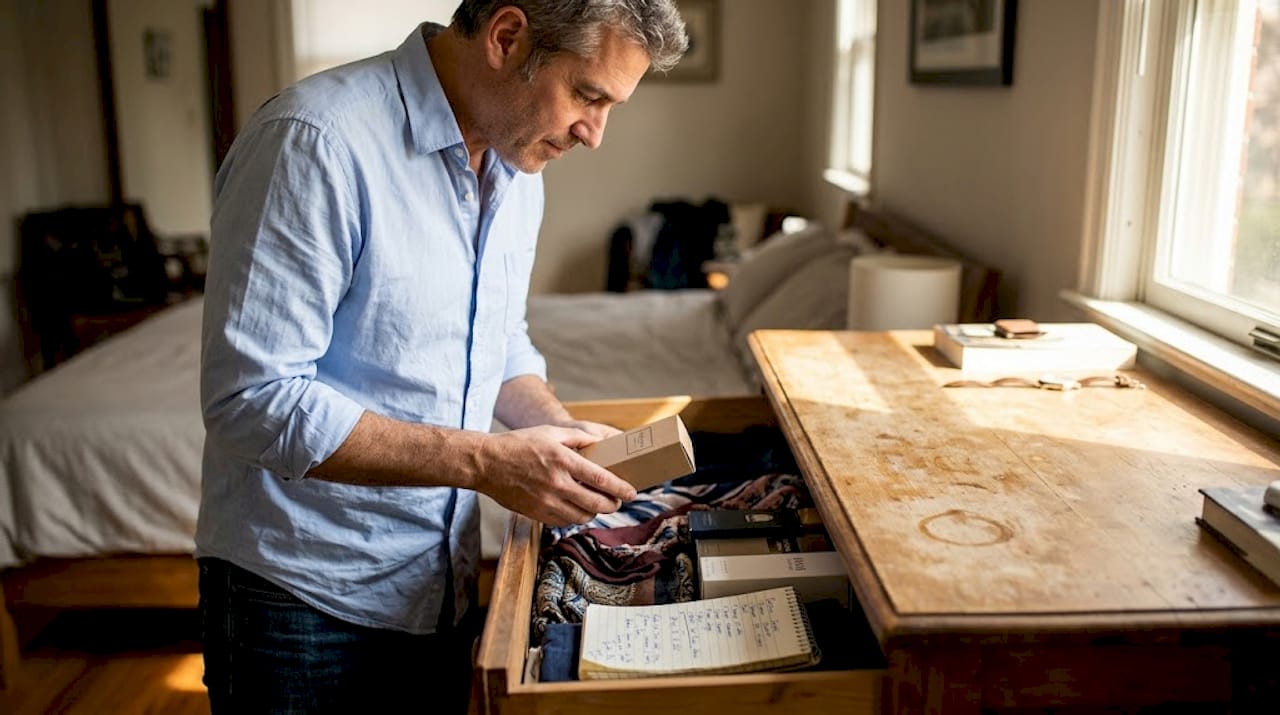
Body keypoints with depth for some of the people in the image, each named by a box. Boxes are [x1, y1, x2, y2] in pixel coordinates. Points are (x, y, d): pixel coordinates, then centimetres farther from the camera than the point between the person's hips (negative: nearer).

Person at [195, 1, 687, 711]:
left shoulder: (516, 167, 3)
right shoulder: (317, 140, -23)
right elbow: (253, 402, -25)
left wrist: (561, 431, -4)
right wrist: (483, 461, -27)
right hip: (300, 595, -6)